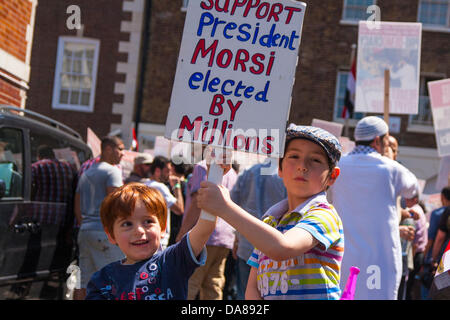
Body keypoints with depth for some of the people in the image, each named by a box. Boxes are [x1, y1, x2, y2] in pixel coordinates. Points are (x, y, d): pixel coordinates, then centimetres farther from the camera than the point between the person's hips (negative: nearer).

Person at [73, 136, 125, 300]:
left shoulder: (86, 174, 21)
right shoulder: (112, 171, -5)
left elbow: (77, 208, 22)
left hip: (85, 231, 8)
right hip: (105, 231, -8)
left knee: (83, 283, 7)